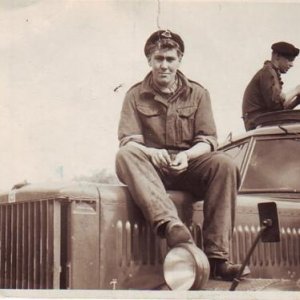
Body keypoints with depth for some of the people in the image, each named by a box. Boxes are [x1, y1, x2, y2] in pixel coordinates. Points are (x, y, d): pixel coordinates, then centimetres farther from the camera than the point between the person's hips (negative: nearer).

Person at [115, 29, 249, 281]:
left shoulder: (198, 93, 11)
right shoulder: (136, 95, 9)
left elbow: (208, 140, 2)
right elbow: (128, 140, -2)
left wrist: (187, 156, -20)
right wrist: (150, 153, -25)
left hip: (189, 166, 1)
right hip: (152, 169, -1)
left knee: (225, 165, -30)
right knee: (125, 155, -34)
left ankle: (217, 257, -34)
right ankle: (170, 224, -57)